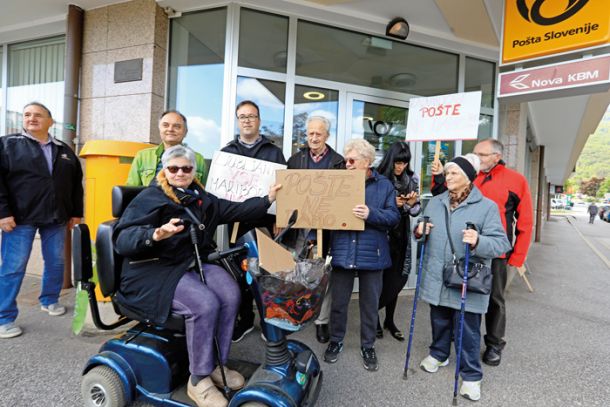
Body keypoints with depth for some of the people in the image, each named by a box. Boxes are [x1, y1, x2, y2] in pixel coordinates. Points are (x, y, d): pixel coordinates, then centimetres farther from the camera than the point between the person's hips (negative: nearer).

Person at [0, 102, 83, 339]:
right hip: (21, 217, -3)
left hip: (56, 218, 4)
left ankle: (49, 300, 31)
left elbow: (76, 183, 13)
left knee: (56, 262, 11)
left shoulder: (64, 151, 12)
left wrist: (76, 212, 10)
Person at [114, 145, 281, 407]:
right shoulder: (150, 198, -6)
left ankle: (216, 364, 2)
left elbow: (234, 210, 8)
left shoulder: (202, 198, 13)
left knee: (230, 294, -18)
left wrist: (267, 200, 1)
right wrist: (154, 235, -37)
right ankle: (198, 380, -7)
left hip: (194, 263, 6)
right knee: (205, 303, -28)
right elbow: (122, 239, -16)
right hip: (155, 270, -6)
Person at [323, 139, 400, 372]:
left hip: (372, 254, -1)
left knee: (370, 304, 14)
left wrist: (371, 214, -24)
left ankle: (368, 346, 34)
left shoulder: (384, 185, 2)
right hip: (342, 253, 1)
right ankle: (336, 341, 35)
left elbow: (394, 217, -7)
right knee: (338, 302, 13)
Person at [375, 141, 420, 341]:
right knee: (379, 278, 3)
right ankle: (374, 318, 25)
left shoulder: (412, 179, 4)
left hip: (400, 236, 4)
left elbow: (416, 211, 7)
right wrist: (392, 204, -18)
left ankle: (389, 320, 28)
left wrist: (411, 204, -14)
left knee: (394, 279, 11)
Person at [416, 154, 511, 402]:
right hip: (437, 278, 4)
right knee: (439, 320, 21)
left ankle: (471, 375, 27)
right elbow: (424, 235, 17)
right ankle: (439, 354, 45)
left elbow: (501, 243, -13)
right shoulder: (435, 203, 7)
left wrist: (478, 242, -33)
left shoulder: (487, 206, -8)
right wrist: (419, 231, -6)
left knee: (467, 329, 6)